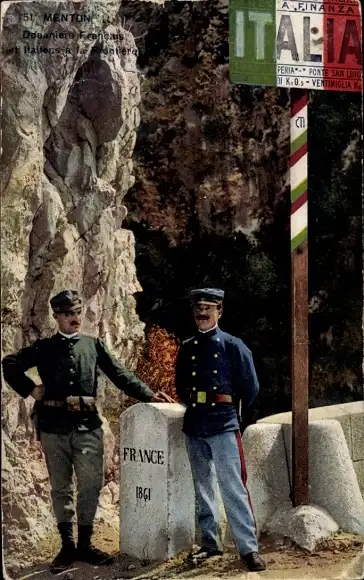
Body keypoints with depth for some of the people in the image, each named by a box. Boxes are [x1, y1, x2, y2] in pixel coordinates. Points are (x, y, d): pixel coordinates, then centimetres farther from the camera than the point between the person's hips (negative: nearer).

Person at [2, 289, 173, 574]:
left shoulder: (94, 345, 11)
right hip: (54, 427, -1)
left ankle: (85, 544, 11)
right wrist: (30, 390, -1)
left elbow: (119, 374, 6)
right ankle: (67, 546, 13)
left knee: (91, 486, -1)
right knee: (61, 488, 6)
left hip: (88, 426, 1)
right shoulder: (44, 348, 8)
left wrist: (149, 395, -3)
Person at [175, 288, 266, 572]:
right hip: (194, 427, 5)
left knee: (232, 487, -10)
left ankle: (249, 547, -9)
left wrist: (231, 409, 9)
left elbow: (251, 387, 2)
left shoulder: (232, 346, -2)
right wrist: (193, 406, 14)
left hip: (224, 426, -5)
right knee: (203, 487, 10)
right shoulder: (187, 348, 10)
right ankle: (210, 543, 19)